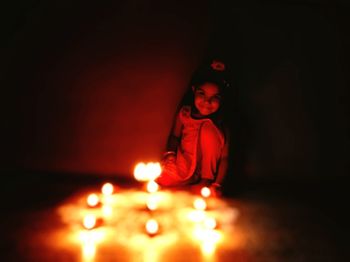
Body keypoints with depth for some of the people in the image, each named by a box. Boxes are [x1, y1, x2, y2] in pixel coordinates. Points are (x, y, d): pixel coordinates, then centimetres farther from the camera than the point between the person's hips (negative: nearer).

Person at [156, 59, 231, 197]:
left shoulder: (222, 124, -17)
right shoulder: (184, 112, -9)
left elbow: (224, 157, -16)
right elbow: (175, 136, 4)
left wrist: (217, 185, -23)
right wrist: (170, 154, -14)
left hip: (206, 168, -2)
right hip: (184, 166, 2)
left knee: (208, 128, -27)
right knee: (159, 179, -26)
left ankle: (207, 180, -14)